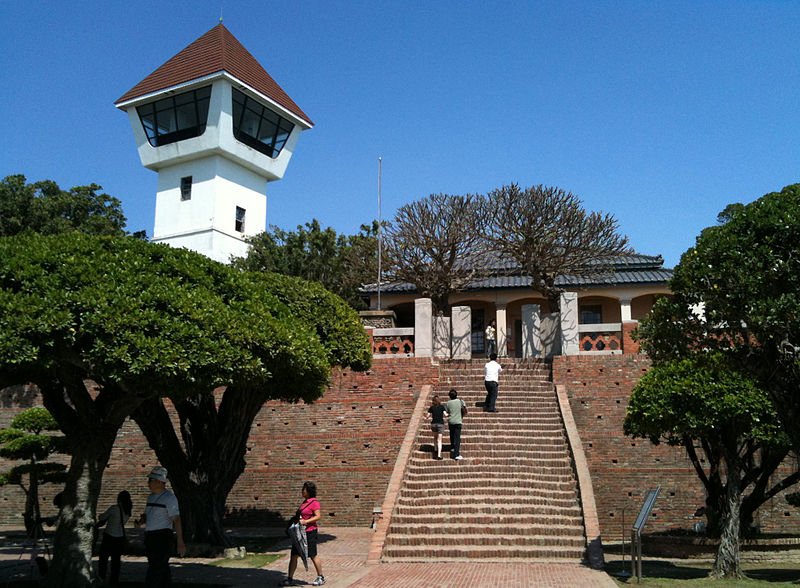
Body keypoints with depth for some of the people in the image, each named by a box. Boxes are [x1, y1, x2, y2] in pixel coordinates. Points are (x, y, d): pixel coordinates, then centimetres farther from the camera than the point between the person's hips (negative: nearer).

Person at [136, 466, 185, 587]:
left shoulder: (169, 498, -11)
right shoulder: (151, 497, 14)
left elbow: (176, 520, -15)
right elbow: (146, 515, 26)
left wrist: (180, 542, -19)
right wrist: (141, 520, 1)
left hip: (162, 537, -8)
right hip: (150, 537, 8)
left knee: (154, 571, -11)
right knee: (163, 570, 12)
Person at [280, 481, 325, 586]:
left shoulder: (314, 502, -14)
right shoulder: (305, 501, 14)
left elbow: (318, 516, -22)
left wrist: (305, 521, -28)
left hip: (310, 532, -9)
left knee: (313, 556, 2)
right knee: (294, 555, 7)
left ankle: (321, 578, 17)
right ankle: (290, 579, 12)